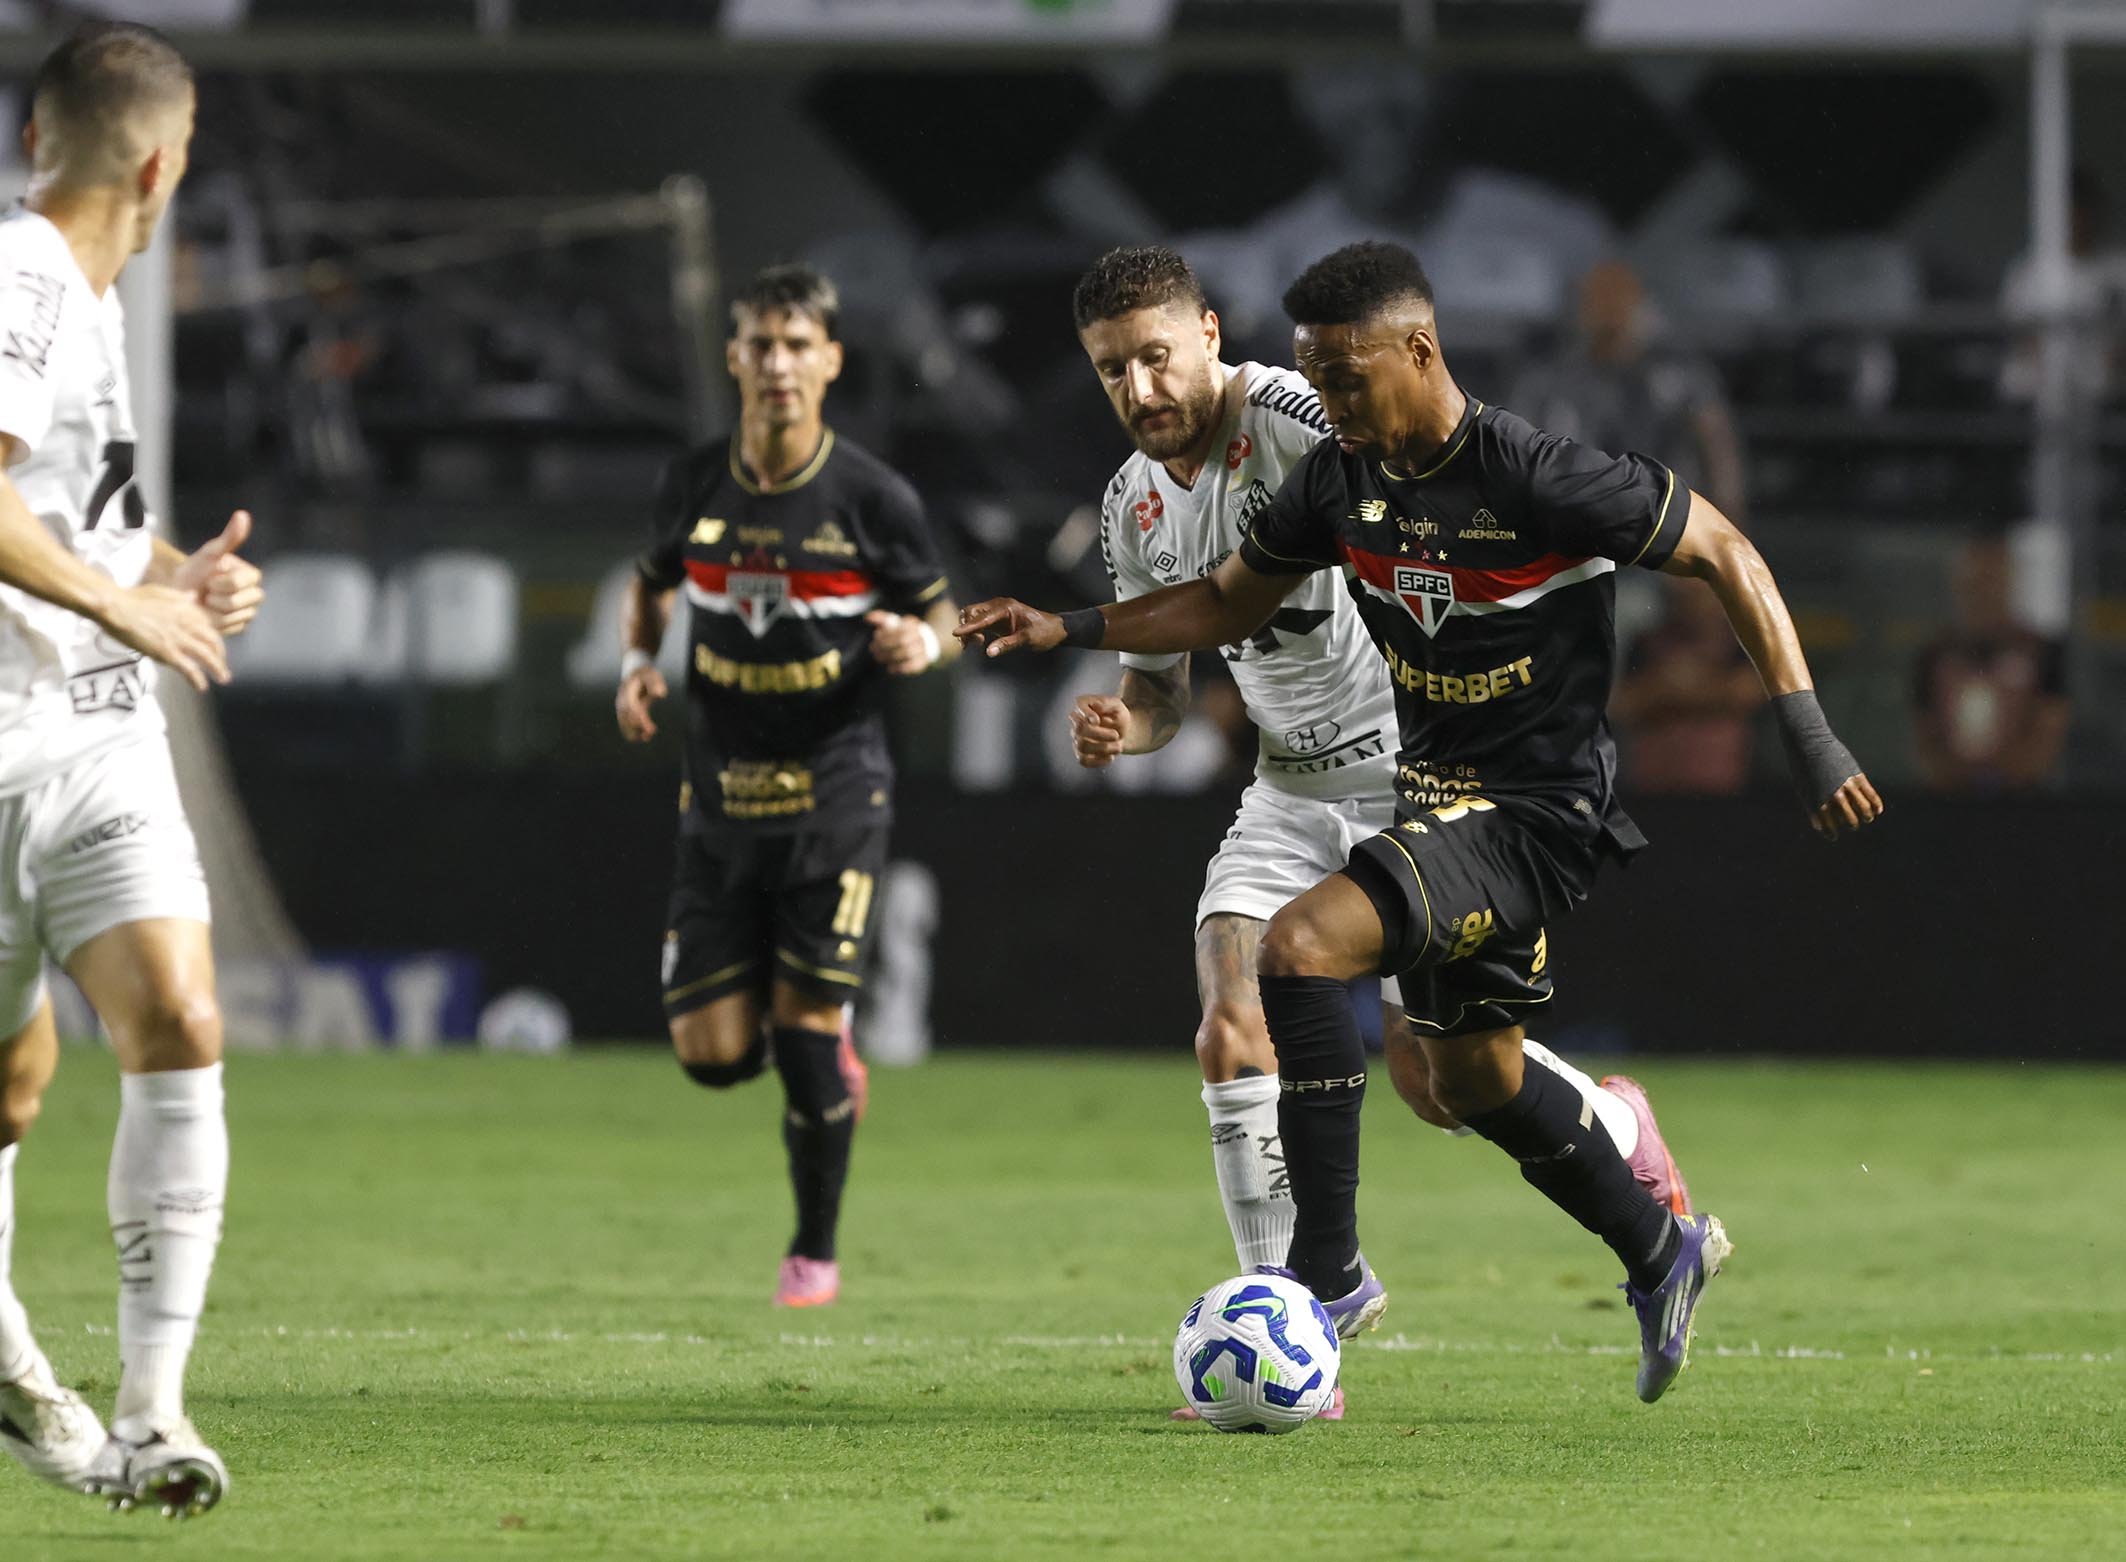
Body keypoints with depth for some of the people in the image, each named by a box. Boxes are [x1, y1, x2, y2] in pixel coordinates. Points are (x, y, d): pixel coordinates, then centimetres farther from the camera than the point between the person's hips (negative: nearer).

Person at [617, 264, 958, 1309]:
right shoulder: (695, 487, 0)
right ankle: (826, 1061, 32)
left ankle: (815, 1251, 13)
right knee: (711, 1052, -3)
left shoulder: (872, 499, -7)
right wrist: (637, 664, 0)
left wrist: (923, 644, -19)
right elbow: (651, 583, 20)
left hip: (833, 793, -3)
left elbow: (939, 615, 5)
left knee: (807, 1027, -5)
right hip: (721, 796, 3)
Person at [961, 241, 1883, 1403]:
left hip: (1537, 809, -9)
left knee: (1300, 946, -25)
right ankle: (1663, 1253, 41)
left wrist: (1809, 738, -17)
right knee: (1471, 1075, 20)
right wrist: (1064, 630, 2)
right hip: (1438, 798, 9)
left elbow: (1725, 557, -14)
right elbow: (1227, 603, 14)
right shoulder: (1342, 478, -1)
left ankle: (1328, 1265, -18)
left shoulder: (1536, 480, -22)